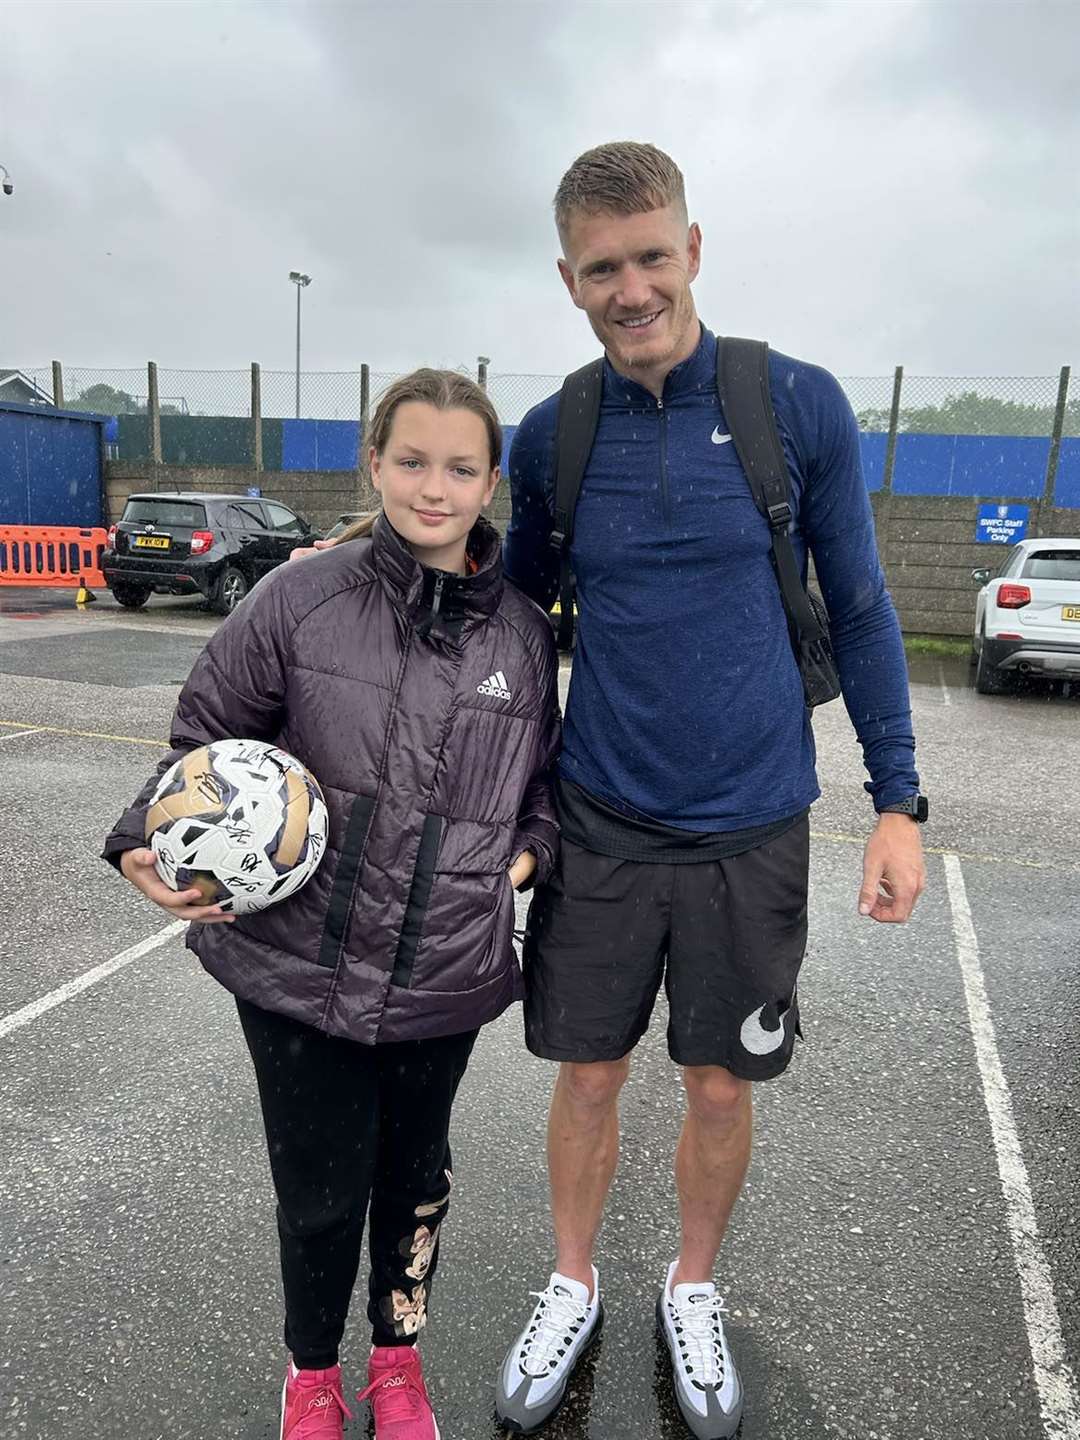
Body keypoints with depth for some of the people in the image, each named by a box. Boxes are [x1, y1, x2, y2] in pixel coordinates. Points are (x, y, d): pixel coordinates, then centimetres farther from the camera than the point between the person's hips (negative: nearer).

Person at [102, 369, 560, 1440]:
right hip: (296, 962, -2)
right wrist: (149, 841, -15)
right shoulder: (302, 599, -9)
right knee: (318, 1188, 13)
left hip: (444, 974, 2)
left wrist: (530, 850, -3)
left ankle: (398, 1354, 52)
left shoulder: (524, 635, 0)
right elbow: (206, 734, 0)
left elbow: (543, 776, 14)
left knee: (415, 1173, 21)